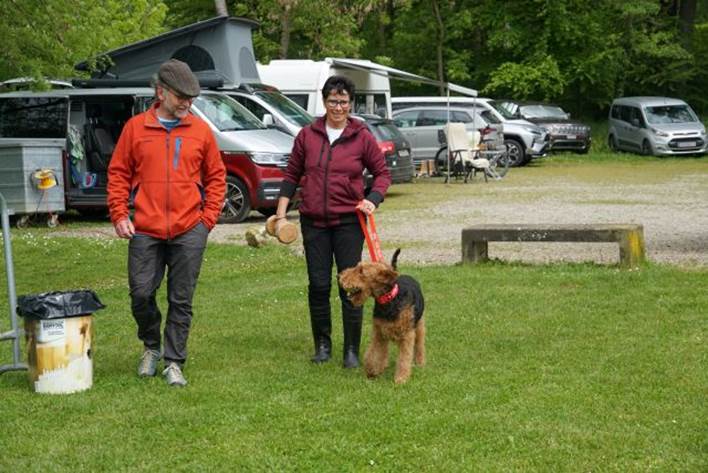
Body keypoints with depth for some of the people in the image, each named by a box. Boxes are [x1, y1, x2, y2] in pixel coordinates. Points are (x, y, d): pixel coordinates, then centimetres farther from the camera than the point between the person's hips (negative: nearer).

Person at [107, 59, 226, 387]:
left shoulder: (200, 130, 4)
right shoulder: (135, 128, 3)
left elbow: (216, 176, 10)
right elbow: (118, 173, 7)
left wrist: (209, 216, 1)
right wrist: (119, 214, -2)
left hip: (189, 231, 0)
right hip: (145, 230, 0)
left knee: (181, 300, 4)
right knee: (141, 293, 0)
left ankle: (174, 362, 13)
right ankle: (151, 347, 25)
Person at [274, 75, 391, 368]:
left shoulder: (362, 137, -2)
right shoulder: (308, 135, 4)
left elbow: (382, 173, 7)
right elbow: (292, 174, 11)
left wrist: (373, 200, -9)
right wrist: (281, 211, 5)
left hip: (349, 221, -2)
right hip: (313, 222, 2)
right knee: (318, 285, 5)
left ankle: (352, 350, 5)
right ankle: (322, 345, 19)